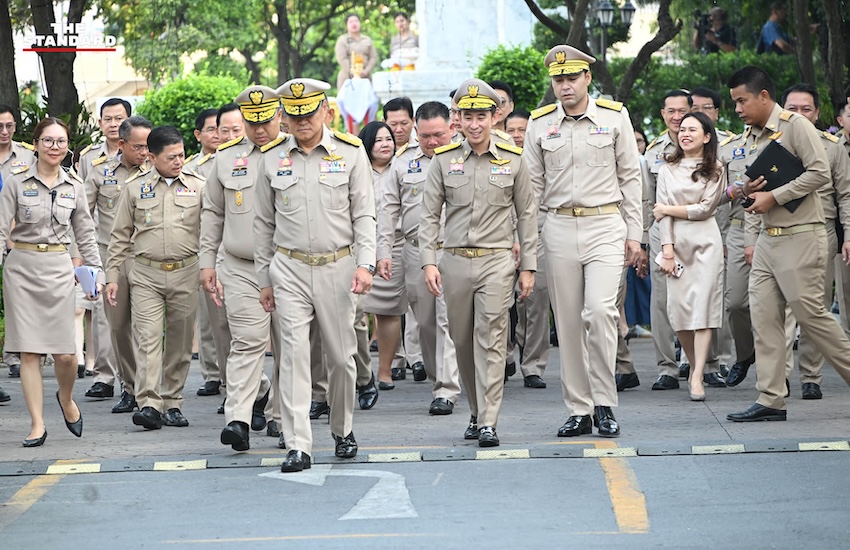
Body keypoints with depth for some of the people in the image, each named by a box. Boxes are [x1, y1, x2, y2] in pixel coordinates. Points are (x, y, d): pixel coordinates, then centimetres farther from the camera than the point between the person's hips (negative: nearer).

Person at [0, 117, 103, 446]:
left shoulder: (73, 187, 8)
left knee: (65, 353, -4)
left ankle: (66, 399, 27)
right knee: (29, 351, -2)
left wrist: (96, 272, 9)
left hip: (58, 268, 2)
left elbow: (85, 234, 14)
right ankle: (37, 424, 3)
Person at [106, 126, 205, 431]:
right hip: (146, 274, -1)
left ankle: (172, 403, 15)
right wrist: (112, 276, 6)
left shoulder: (197, 186, 5)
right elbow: (120, 236, 10)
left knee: (180, 342, 6)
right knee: (149, 337, -12)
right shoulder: (135, 188, 6)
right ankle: (148, 404, -18)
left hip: (185, 272, 1)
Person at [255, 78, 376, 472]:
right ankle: (297, 446, -11)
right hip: (289, 269, 0)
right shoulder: (272, 158, 5)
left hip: (337, 266, 0)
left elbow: (364, 215, 0)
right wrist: (264, 279, 10)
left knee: (340, 355, 7)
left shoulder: (351, 152, 1)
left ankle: (342, 430, 28)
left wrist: (365, 263, -12)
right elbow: (264, 223, 11)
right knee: (293, 355, -8)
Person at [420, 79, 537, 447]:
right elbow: (429, 214, 5)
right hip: (455, 262, 2)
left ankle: (489, 423, -10)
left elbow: (526, 215, 7)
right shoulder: (443, 161, 4)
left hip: (497, 261, -2)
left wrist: (528, 267, 3)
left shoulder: (512, 160, 3)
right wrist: (428, 262, -6)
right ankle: (478, 412, 24)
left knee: (490, 340, -9)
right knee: (463, 342, 9)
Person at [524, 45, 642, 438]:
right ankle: (579, 410, 9)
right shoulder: (540, 124, 8)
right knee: (568, 321, 3)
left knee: (600, 310, -17)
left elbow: (630, 178, 7)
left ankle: (604, 404, -9)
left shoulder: (614, 117, 4)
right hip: (559, 228, 2)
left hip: (605, 225, -2)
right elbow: (532, 185, 11)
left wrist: (634, 233, 3)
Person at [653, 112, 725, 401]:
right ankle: (695, 364, 15)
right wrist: (667, 248, -6)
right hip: (676, 242, 2)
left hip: (705, 242, -2)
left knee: (702, 305, -10)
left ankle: (697, 377, -16)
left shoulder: (715, 170, 8)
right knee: (678, 307, -5)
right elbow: (661, 211, 4)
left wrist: (670, 209, -1)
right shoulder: (667, 170, 13)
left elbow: (705, 208, -3)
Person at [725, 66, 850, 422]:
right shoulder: (752, 136, 16)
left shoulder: (795, 125, -9)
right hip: (767, 238, 8)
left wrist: (773, 196, -17)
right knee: (763, 316, 0)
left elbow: (819, 173, -17)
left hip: (800, 236, -8)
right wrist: (748, 191, 1)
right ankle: (770, 400, 0)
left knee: (809, 312, -9)